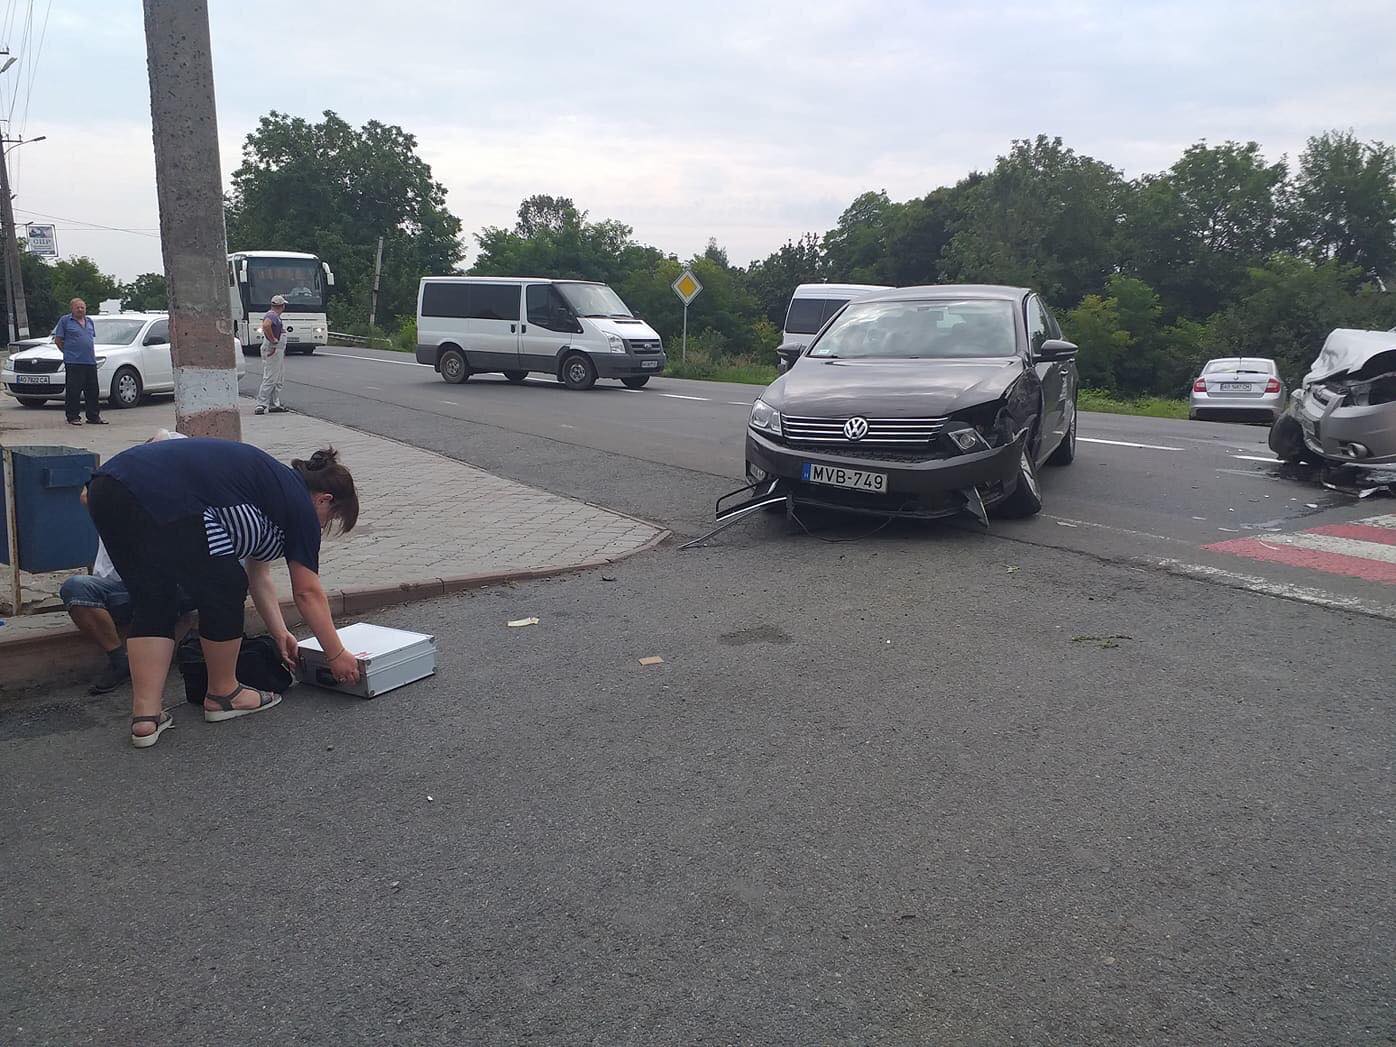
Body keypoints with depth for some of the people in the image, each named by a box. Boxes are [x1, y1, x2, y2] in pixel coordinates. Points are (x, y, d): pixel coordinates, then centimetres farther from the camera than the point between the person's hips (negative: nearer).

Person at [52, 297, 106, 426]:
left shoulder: (89, 321, 17)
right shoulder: (65, 320, 1)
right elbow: (58, 340, 1)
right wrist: (69, 352, 3)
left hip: (90, 361, 5)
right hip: (73, 362, -5)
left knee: (93, 391, 7)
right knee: (73, 391, -4)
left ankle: (94, 416, 14)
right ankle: (73, 417, 1)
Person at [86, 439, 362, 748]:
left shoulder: (272, 484, 32)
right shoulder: (299, 503, 9)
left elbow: (259, 574, 38)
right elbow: (307, 592, 11)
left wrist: (280, 633, 42)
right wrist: (337, 655, 20)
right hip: (162, 499, -9)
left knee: (152, 602, 20)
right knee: (225, 590, 10)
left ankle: (145, 716, 15)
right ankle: (222, 694, 26)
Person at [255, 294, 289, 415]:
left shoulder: (276, 316, 17)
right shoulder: (271, 315, -15)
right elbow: (266, 325, -36)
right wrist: (273, 341, -27)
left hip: (279, 351, 10)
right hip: (273, 350, -10)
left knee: (279, 380, 13)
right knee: (270, 378, -11)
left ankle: (275, 404, 18)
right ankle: (261, 404, -10)